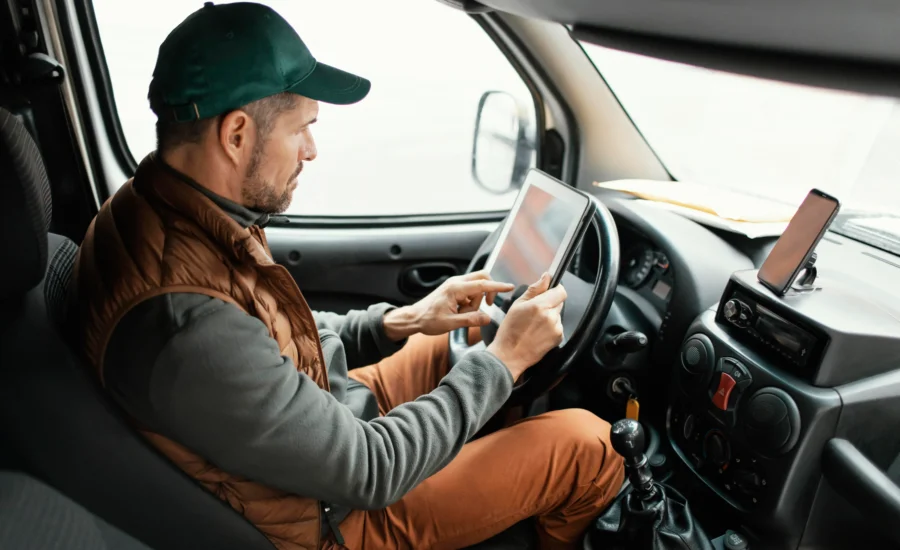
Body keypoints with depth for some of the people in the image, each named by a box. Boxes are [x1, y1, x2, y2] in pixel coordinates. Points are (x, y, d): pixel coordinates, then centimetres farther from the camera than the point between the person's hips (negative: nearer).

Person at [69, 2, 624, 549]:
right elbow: (370, 470, -27)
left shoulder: (151, 209, -9)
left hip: (318, 415, 8)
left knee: (466, 338, 17)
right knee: (586, 444, -7)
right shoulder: (189, 333, -38)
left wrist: (401, 321, -5)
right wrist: (504, 359, -19)